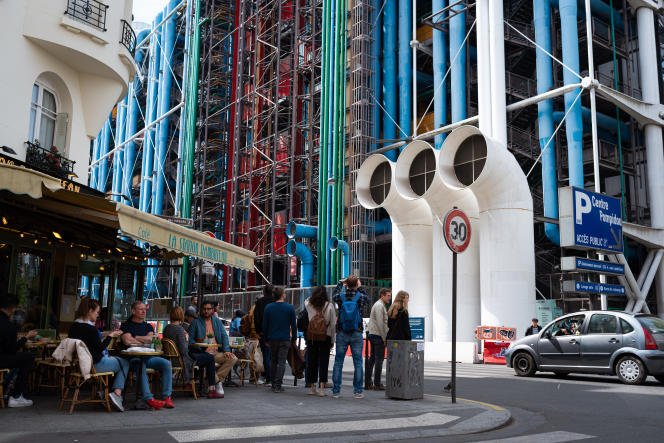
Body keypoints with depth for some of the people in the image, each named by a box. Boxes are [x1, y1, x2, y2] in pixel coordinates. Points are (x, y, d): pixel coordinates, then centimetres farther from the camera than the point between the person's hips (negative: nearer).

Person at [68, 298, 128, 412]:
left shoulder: (74, 326, 4)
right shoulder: (90, 328, -21)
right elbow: (100, 347, -12)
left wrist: (106, 334, 17)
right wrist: (110, 336, 1)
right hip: (94, 365, -9)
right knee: (124, 364, 6)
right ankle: (117, 393, -7)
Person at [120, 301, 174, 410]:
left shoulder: (148, 326, 21)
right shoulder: (126, 325, 6)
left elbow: (149, 339, 1)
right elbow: (127, 341, -11)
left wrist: (135, 338, -2)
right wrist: (143, 342, 0)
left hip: (148, 357, 5)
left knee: (166, 363, -19)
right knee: (140, 365, -38)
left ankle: (167, 397, -20)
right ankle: (149, 399, -43)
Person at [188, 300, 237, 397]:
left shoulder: (217, 321, 16)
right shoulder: (196, 322, 6)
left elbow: (224, 336, 11)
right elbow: (190, 339, 1)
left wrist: (226, 350, -4)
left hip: (216, 352, 4)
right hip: (202, 353, -4)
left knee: (233, 359, -17)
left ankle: (217, 379, -11)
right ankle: (218, 382, -14)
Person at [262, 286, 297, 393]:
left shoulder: (268, 307, 0)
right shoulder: (290, 308, -5)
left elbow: (264, 325, 3)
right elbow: (293, 325, -2)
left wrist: (266, 338, 12)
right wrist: (294, 337, 9)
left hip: (272, 338, 3)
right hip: (285, 339, -3)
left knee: (273, 361, 15)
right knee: (281, 362, 0)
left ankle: (273, 384, 20)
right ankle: (277, 385, -6)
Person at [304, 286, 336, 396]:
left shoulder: (309, 304, 1)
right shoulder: (329, 306, -5)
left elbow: (306, 300, 29)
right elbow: (333, 324, -3)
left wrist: (314, 296, 23)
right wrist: (332, 340, 4)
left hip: (311, 337, 3)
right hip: (325, 337, -3)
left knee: (311, 361, 9)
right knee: (323, 362, 0)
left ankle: (312, 387, 16)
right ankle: (321, 388, -4)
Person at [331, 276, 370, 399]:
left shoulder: (340, 296, -5)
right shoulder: (361, 296, -8)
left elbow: (334, 296, 19)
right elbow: (367, 300, 16)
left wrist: (340, 283, 28)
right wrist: (360, 287, 21)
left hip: (341, 334, 1)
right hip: (356, 334, -1)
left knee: (338, 362, 7)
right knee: (358, 362, 5)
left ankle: (336, 391, 9)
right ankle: (358, 391, 5)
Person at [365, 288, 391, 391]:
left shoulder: (381, 305, 19)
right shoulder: (379, 306, -13)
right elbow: (380, 323, -19)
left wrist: (385, 336, 18)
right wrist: (384, 338, -16)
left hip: (373, 335, 10)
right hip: (378, 335, -10)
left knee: (372, 358, 11)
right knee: (379, 359, -7)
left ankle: (367, 383, 14)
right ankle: (377, 384, -6)